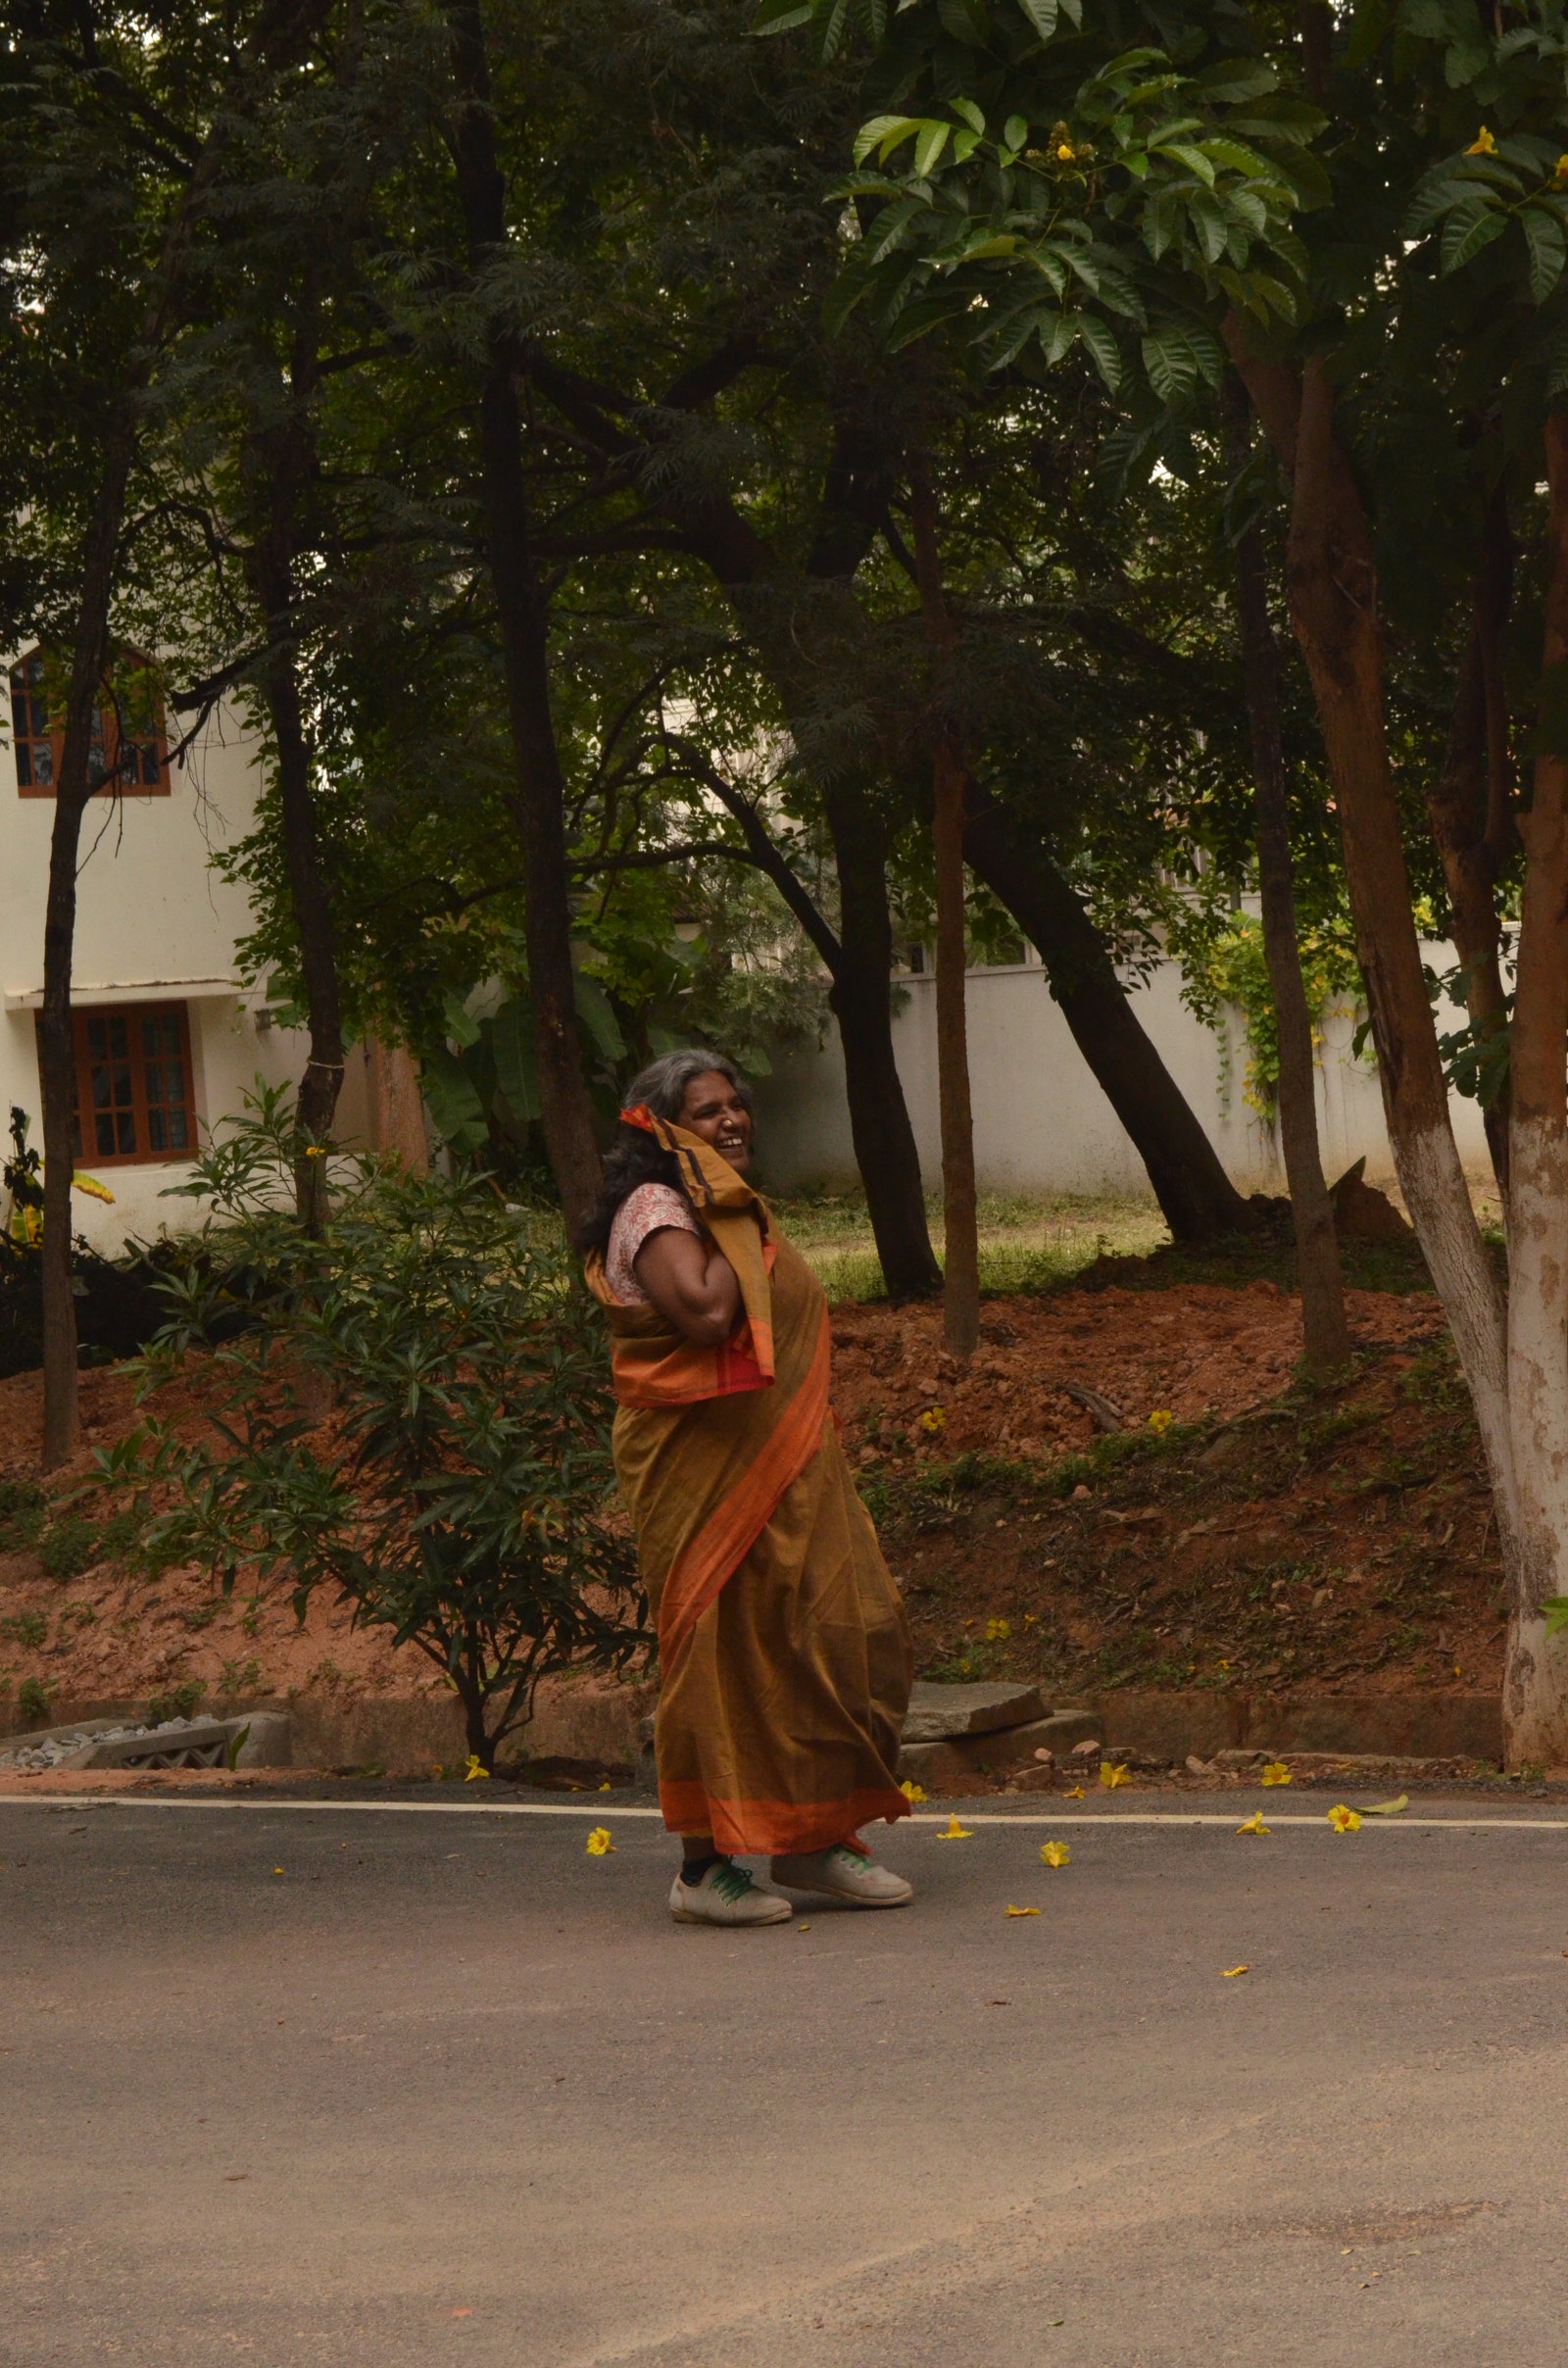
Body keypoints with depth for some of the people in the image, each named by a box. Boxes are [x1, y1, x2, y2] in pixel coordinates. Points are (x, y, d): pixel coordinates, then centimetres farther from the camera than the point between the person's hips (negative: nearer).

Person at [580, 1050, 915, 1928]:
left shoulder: (736, 1210, 18)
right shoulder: (655, 1211, -12)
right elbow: (704, 1311, -28)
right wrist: (732, 1229, -18)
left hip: (784, 1468, 9)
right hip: (709, 1471, -9)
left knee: (847, 1631, 8)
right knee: (725, 1650, -6)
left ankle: (817, 1838, 18)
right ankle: (707, 1866, 0)